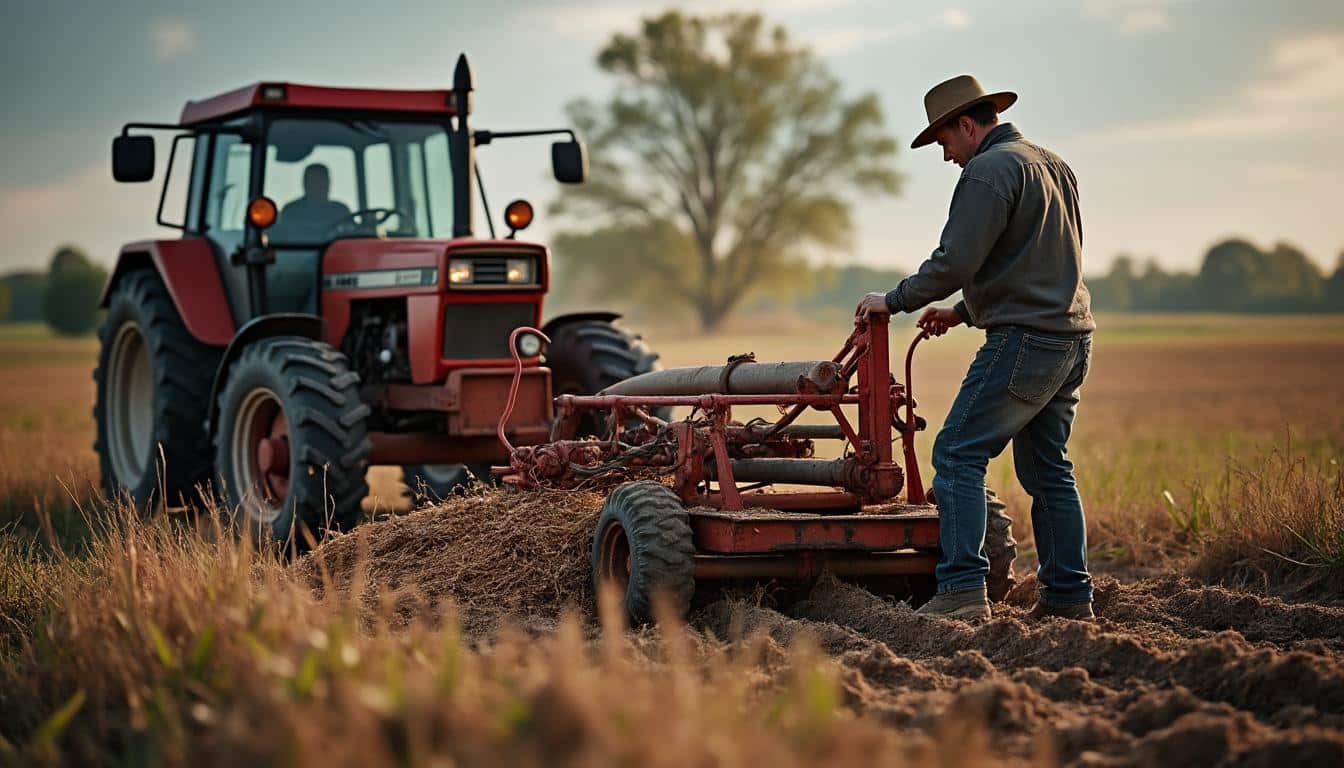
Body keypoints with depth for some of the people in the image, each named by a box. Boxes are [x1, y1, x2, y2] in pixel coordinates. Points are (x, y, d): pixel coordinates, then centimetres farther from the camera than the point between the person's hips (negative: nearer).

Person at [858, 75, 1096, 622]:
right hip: (1071, 335, 10)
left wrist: (894, 301, -4)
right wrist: (965, 311, 25)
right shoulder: (1053, 166, 20)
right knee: (1046, 466, 15)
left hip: (1025, 340, -10)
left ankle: (962, 591, -14)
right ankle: (1068, 594, 16)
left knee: (958, 455, -8)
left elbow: (954, 263, -18)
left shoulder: (989, 171, -11)